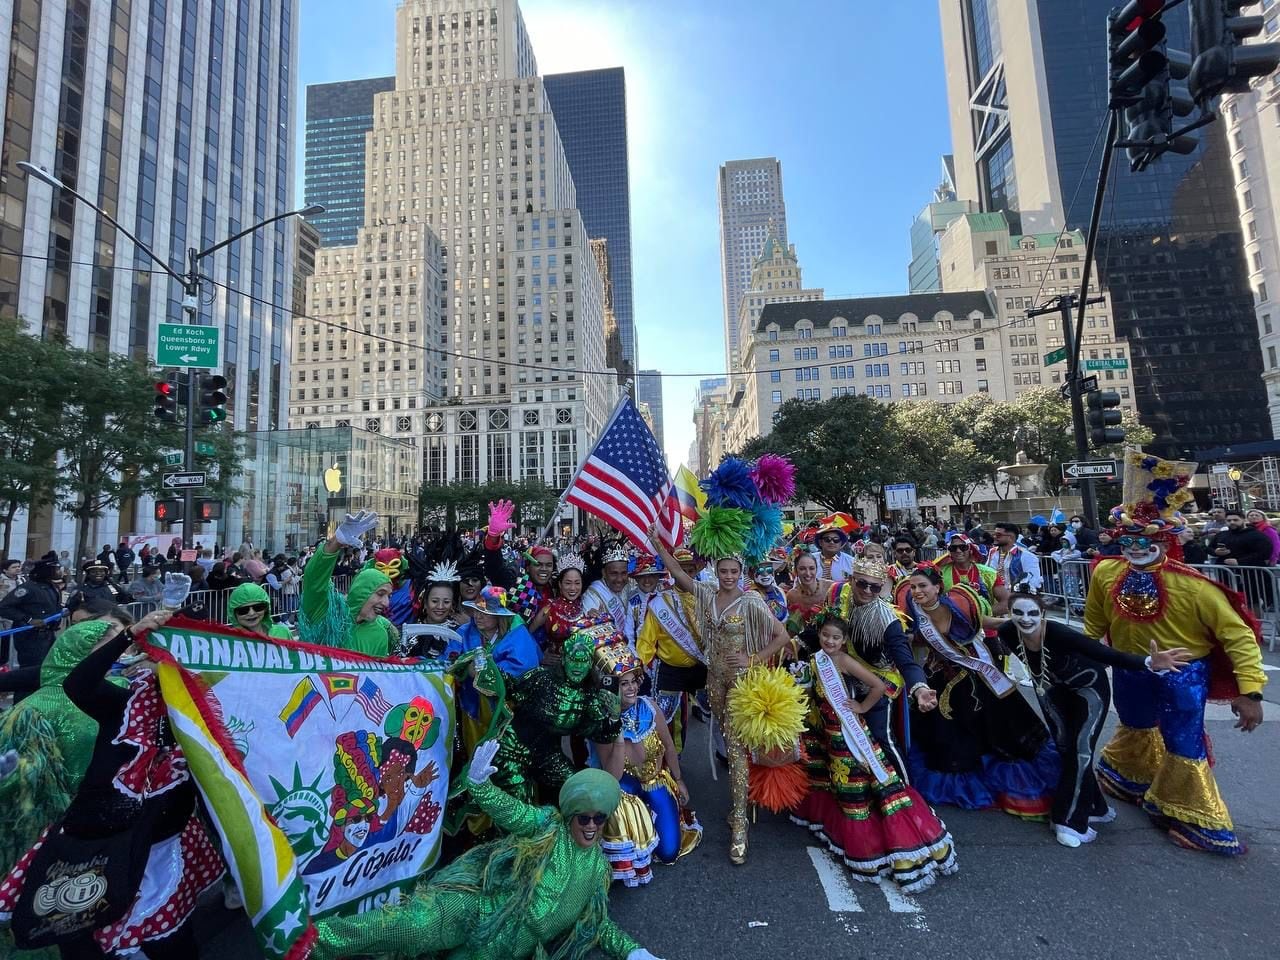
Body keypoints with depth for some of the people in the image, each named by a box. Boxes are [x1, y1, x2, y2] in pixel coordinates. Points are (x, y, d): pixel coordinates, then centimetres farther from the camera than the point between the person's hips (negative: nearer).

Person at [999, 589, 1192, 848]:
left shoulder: (1058, 633, -42)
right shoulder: (1007, 633, -30)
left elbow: (1107, 654, -48)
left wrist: (1149, 663, -61)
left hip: (1089, 686, -4)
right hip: (1053, 687, 4)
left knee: (1081, 751, -7)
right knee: (1064, 749, 12)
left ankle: (1071, 820, 6)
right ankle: (1095, 809, 32)